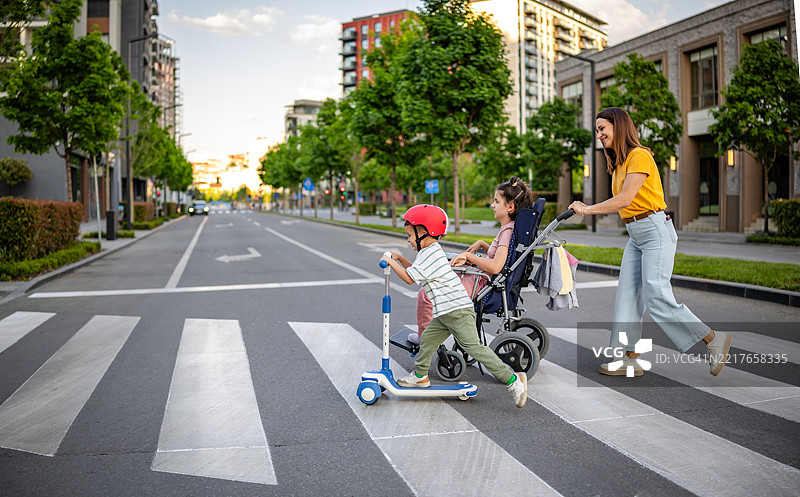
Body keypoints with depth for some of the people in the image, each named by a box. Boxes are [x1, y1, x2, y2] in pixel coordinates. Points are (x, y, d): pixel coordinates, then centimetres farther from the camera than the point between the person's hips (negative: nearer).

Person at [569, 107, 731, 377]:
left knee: (657, 298, -12)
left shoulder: (639, 155, -12)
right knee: (627, 295, 3)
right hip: (636, 235, 9)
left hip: (655, 230, -9)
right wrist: (587, 208, 6)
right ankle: (630, 359, 6)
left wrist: (588, 210, -17)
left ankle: (714, 339, 2)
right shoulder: (618, 162, 17)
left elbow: (625, 199, -21)